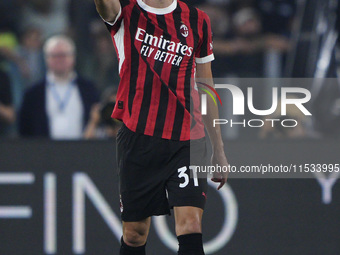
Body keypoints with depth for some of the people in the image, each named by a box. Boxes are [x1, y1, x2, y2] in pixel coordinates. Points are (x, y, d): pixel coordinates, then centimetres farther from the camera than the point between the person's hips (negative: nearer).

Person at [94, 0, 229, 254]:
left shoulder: (197, 20, 9)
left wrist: (219, 149, 16)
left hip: (187, 140, 1)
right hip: (137, 138, -1)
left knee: (190, 227, -14)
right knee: (134, 234, 6)